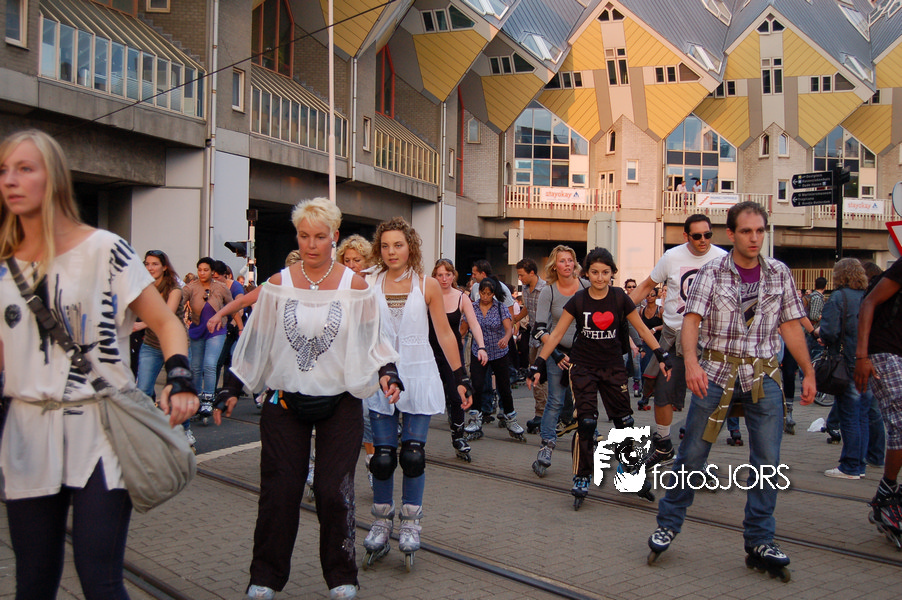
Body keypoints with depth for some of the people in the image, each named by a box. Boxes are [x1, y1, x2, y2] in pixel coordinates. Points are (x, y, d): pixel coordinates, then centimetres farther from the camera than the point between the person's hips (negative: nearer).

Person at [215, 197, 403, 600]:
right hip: (286, 402, 1)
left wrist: (386, 373, -12)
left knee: (334, 492, -1)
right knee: (279, 492, 4)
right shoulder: (278, 284, 2)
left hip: (340, 404, -1)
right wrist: (231, 389, 5)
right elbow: (255, 341, 7)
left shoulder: (355, 286, -1)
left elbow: (372, 340, 5)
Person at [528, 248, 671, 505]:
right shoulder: (578, 300, -8)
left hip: (613, 367, 2)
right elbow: (556, 334, -6)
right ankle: (581, 478, 0)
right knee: (586, 422, -10)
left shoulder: (620, 298, -5)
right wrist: (538, 365, -11)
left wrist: (662, 356, -5)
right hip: (583, 366, -2)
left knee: (624, 421, 1)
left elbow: (642, 330, 3)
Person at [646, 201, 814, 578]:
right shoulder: (711, 272, -1)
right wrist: (691, 361, -27)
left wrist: (809, 372, 5)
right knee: (693, 452, 1)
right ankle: (668, 525, 17)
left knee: (767, 459, 1)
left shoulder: (779, 274, 8)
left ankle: (759, 542, 14)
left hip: (764, 376, 2)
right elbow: (692, 319, -11)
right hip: (716, 372, -2)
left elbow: (791, 326, 10)